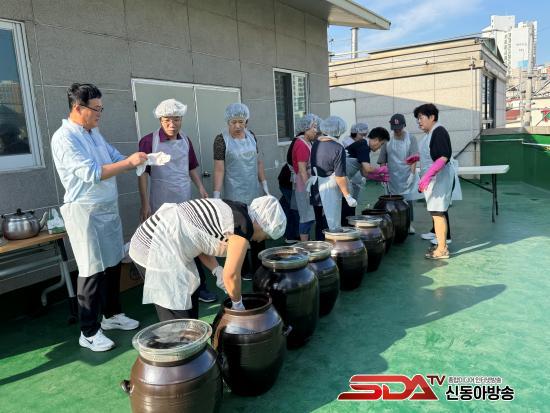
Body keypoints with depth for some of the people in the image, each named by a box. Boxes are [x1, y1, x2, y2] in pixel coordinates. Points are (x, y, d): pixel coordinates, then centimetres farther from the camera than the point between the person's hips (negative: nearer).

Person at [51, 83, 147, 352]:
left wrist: (142, 160, -4)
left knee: (112, 264, 15)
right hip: (85, 211, -8)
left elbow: (116, 159, 14)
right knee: (92, 271, -2)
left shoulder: (94, 133, 11)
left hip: (108, 208, 8)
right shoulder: (64, 138, -15)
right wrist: (129, 162, -21)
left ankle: (112, 314, 31)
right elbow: (91, 173, -23)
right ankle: (88, 332, 11)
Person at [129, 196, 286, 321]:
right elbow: (231, 275, -11)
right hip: (157, 249, -10)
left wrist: (218, 271, 6)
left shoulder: (230, 209, 12)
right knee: (178, 324, -3)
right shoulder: (243, 226, -15)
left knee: (190, 301, 18)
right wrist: (238, 303, 6)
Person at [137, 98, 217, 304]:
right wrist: (145, 204, -10)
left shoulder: (185, 140, 7)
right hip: (161, 206, -4)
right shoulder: (149, 141, -9)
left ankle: (199, 286, 20)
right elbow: (143, 173, -8)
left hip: (185, 203, 4)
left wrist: (200, 187, 5)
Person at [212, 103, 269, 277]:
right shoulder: (221, 139, -9)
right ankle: (244, 269, 19)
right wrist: (216, 197, -16)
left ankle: (259, 266, 25)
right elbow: (219, 169, -13)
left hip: (254, 193, 5)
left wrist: (265, 187, 10)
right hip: (235, 195, -5)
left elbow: (258, 162, 11)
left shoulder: (251, 136, 6)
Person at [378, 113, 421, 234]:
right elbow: (383, 160, 10)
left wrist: (412, 173, -13)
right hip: (392, 177, 2)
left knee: (408, 199, 1)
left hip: (407, 177, -1)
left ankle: (409, 224, 10)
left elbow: (414, 159, -3)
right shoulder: (388, 141, 7)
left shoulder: (411, 139, 2)